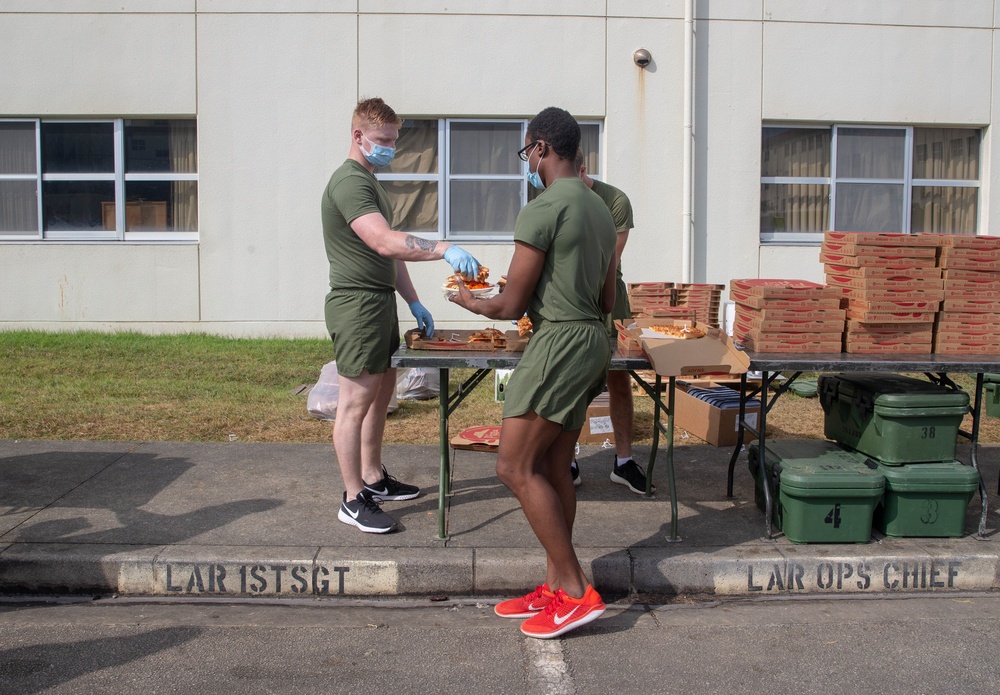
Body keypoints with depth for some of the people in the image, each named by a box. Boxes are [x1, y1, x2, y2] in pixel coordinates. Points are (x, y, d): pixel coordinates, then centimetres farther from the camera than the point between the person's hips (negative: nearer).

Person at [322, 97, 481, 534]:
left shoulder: (370, 183, 18)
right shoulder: (349, 182, -15)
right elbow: (385, 243, -30)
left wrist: (413, 302, 18)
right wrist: (443, 249, -36)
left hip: (380, 301, 11)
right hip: (357, 304, -11)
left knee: (383, 389, 16)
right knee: (356, 400, -5)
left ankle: (374, 478, 29)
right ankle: (354, 500, 3)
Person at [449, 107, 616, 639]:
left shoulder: (541, 211, -14)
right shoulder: (600, 209, 16)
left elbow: (512, 305, -12)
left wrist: (470, 301, 7)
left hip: (559, 342, -10)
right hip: (593, 341, 10)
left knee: (515, 466, -7)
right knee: (552, 468, 12)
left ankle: (576, 591, -4)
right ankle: (555, 588, 17)